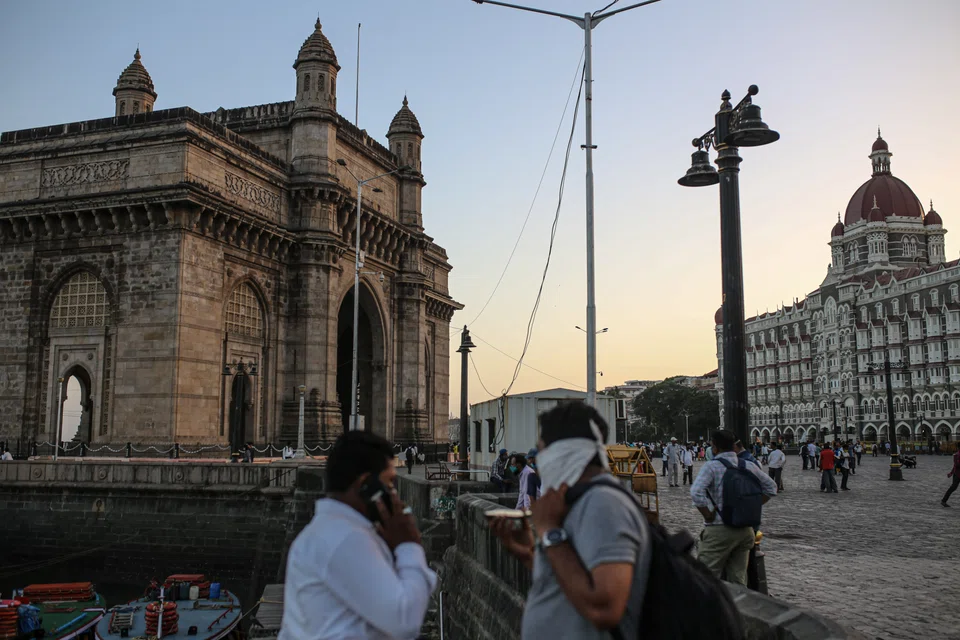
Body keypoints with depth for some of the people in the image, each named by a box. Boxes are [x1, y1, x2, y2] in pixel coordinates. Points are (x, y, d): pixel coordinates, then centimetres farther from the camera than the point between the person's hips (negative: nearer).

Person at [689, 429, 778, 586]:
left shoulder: (711, 466, -10)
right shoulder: (749, 466, 7)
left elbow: (696, 492, -24)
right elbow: (771, 488, 18)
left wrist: (708, 516, -11)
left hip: (719, 530, -6)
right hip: (746, 530, 6)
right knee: (738, 578, 15)